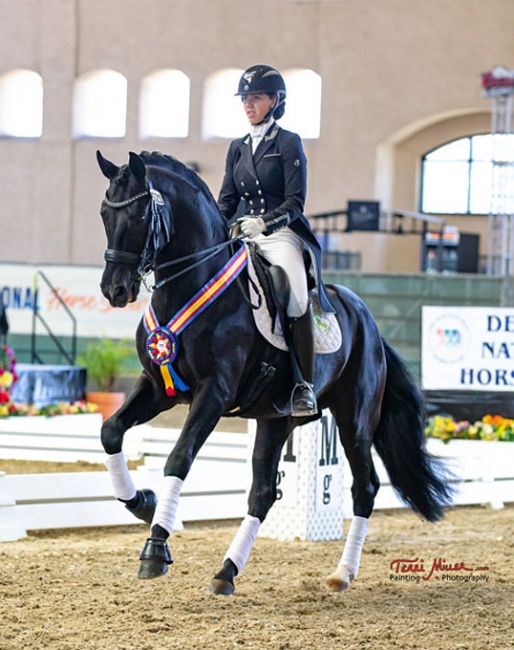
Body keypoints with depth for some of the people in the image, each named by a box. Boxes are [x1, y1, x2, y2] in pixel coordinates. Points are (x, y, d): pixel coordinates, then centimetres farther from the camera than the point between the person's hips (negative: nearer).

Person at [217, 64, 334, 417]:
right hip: (244, 236, 6)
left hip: (282, 233, -6)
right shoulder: (237, 148, 17)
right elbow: (227, 201, 15)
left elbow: (295, 203, -8)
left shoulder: (289, 143, 0)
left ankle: (304, 385, -25)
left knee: (296, 296, -28)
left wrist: (263, 222, -24)